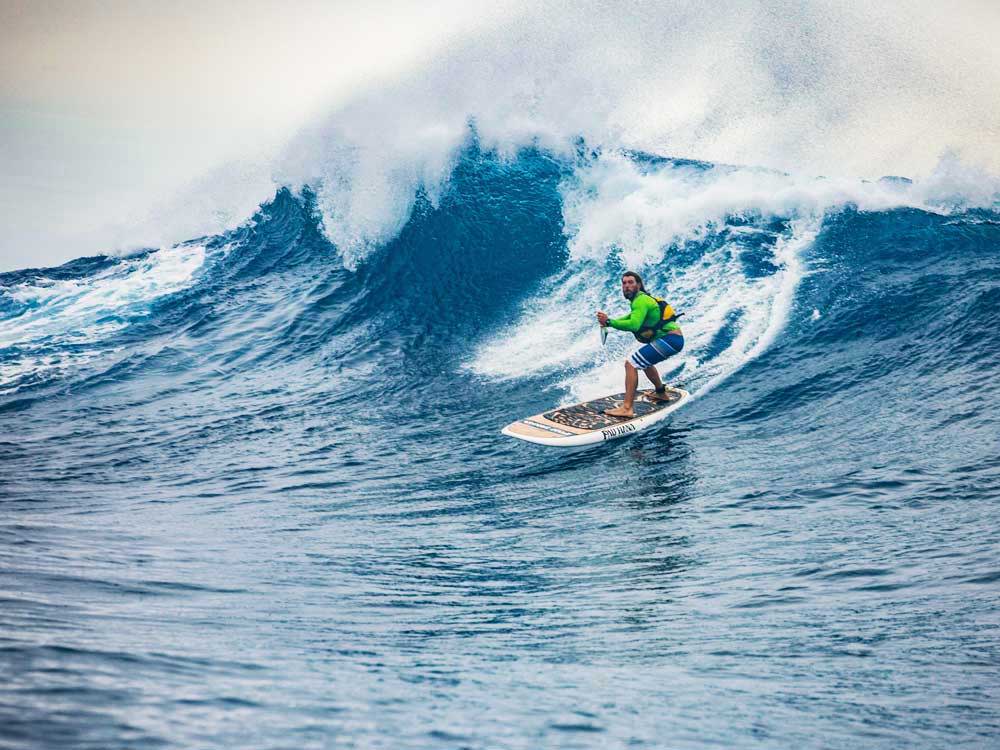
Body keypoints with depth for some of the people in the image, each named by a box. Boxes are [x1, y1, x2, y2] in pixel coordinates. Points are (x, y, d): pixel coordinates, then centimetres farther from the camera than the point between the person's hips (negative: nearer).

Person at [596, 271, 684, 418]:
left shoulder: (641, 300, -13)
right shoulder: (641, 299, 18)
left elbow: (634, 325, -29)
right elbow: (633, 317, 35)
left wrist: (609, 322, -28)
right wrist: (610, 321, 20)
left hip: (670, 339, -11)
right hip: (674, 339, 11)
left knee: (631, 364, -18)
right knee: (644, 360, 35)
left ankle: (627, 408, -25)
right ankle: (661, 393, 47)